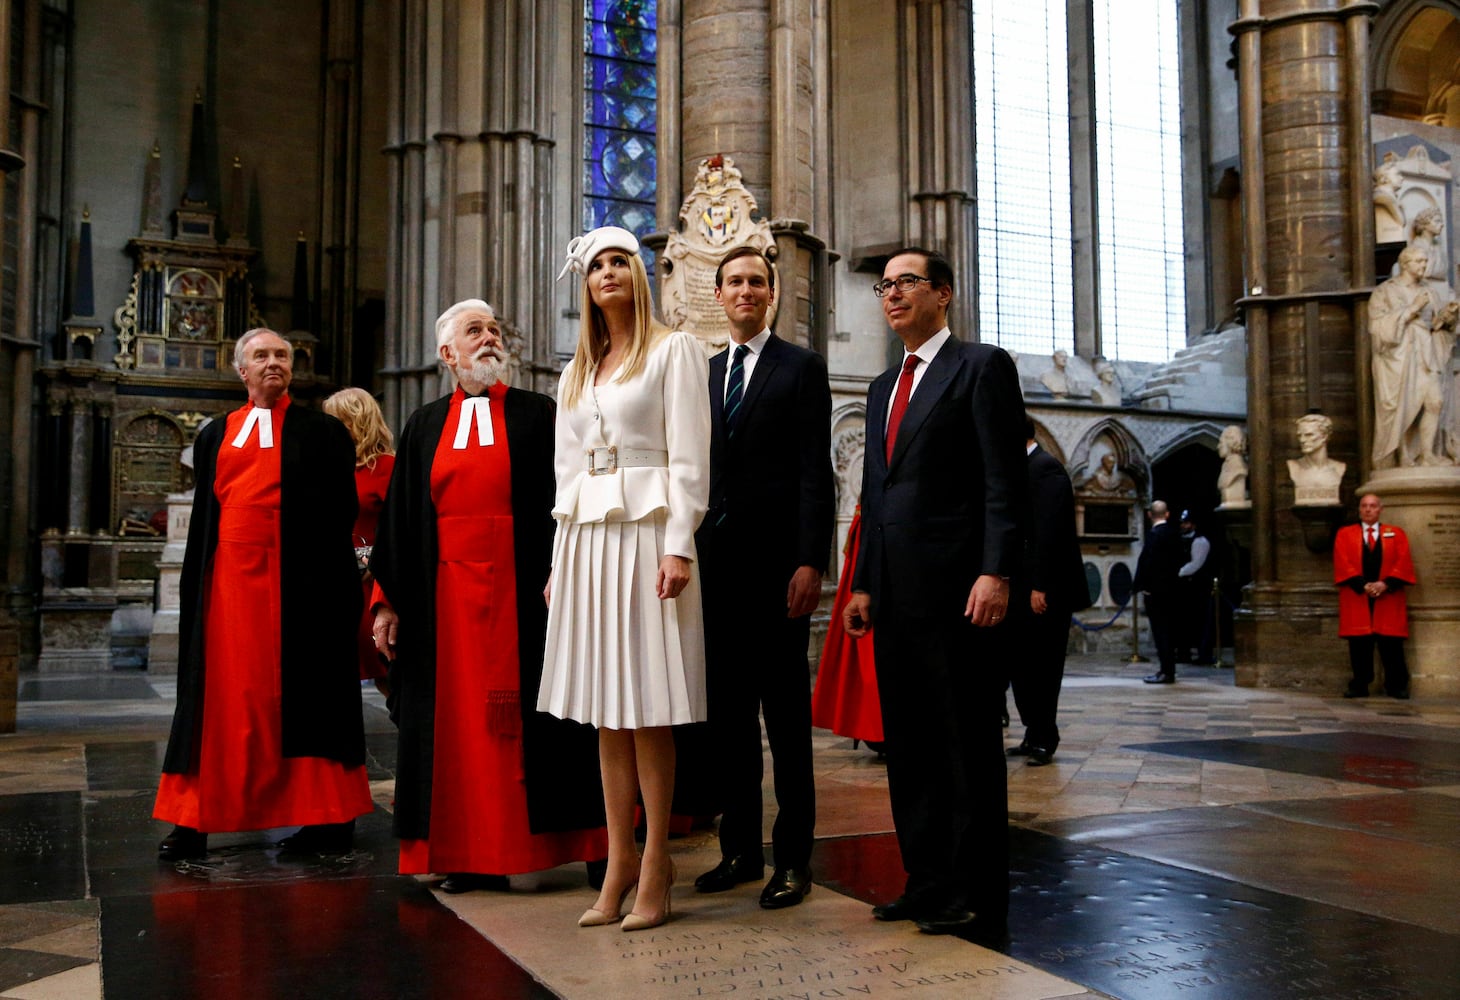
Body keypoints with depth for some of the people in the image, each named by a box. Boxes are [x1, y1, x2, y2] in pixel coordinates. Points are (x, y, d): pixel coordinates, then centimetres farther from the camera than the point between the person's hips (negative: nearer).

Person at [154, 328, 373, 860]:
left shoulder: (323, 432, 6)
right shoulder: (215, 435, 16)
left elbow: (340, 511, 1)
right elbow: (203, 514, 15)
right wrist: (195, 585, 9)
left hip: (296, 580, -3)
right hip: (228, 577, 3)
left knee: (300, 692, 0)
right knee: (222, 691, 4)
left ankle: (328, 817, 7)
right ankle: (194, 820, 10)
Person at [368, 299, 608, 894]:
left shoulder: (537, 415, 5)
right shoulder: (425, 425, 13)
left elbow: (563, 499, -2)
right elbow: (400, 519, 12)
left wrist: (558, 580, -14)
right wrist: (388, 600, 6)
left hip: (522, 591, -2)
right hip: (447, 595, 3)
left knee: (528, 715, 0)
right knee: (458, 718, 5)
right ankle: (469, 852, 13)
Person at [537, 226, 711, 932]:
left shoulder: (673, 351, 3)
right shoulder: (575, 372, 20)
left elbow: (688, 458, -6)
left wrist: (678, 548, -15)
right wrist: (560, 560, 13)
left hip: (647, 533, -6)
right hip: (585, 540, 6)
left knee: (648, 711, -4)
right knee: (606, 713, 6)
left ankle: (654, 870, 4)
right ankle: (619, 862, 13)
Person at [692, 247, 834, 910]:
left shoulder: (802, 368, 1)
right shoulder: (703, 373, 16)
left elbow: (815, 474, -6)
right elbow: (697, 471, 15)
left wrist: (810, 562, -14)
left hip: (775, 562, -5)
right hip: (716, 563, 5)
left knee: (786, 712, 1)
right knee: (728, 711, 10)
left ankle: (793, 857, 9)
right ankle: (740, 849, 20)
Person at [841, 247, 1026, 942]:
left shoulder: (981, 366, -1)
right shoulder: (883, 388, 21)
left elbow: (1004, 480, -9)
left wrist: (996, 573, -18)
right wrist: (863, 584, 15)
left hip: (955, 589, -8)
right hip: (895, 594, 8)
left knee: (968, 746, -1)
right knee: (908, 744, 11)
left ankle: (976, 897, 8)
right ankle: (926, 884, 21)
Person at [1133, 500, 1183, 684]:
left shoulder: (1154, 534, -14)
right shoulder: (1174, 534, 9)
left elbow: (1146, 562, -17)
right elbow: (1178, 560, 14)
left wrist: (1140, 586, -11)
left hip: (1155, 589, -8)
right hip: (1171, 587, 8)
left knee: (1160, 631, -6)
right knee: (1168, 630, 13)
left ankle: (1166, 672, -7)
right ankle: (1167, 669, 18)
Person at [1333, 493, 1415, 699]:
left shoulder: (1396, 534, 13)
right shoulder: (1345, 534, 11)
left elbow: (1404, 563, 1)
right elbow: (1343, 564, 0)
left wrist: (1386, 584, -13)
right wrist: (1362, 585, -13)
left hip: (1389, 596, 0)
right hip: (1356, 597, 0)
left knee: (1391, 643, -2)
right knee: (1359, 643, -1)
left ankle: (1396, 686, 5)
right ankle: (1359, 686, 5)